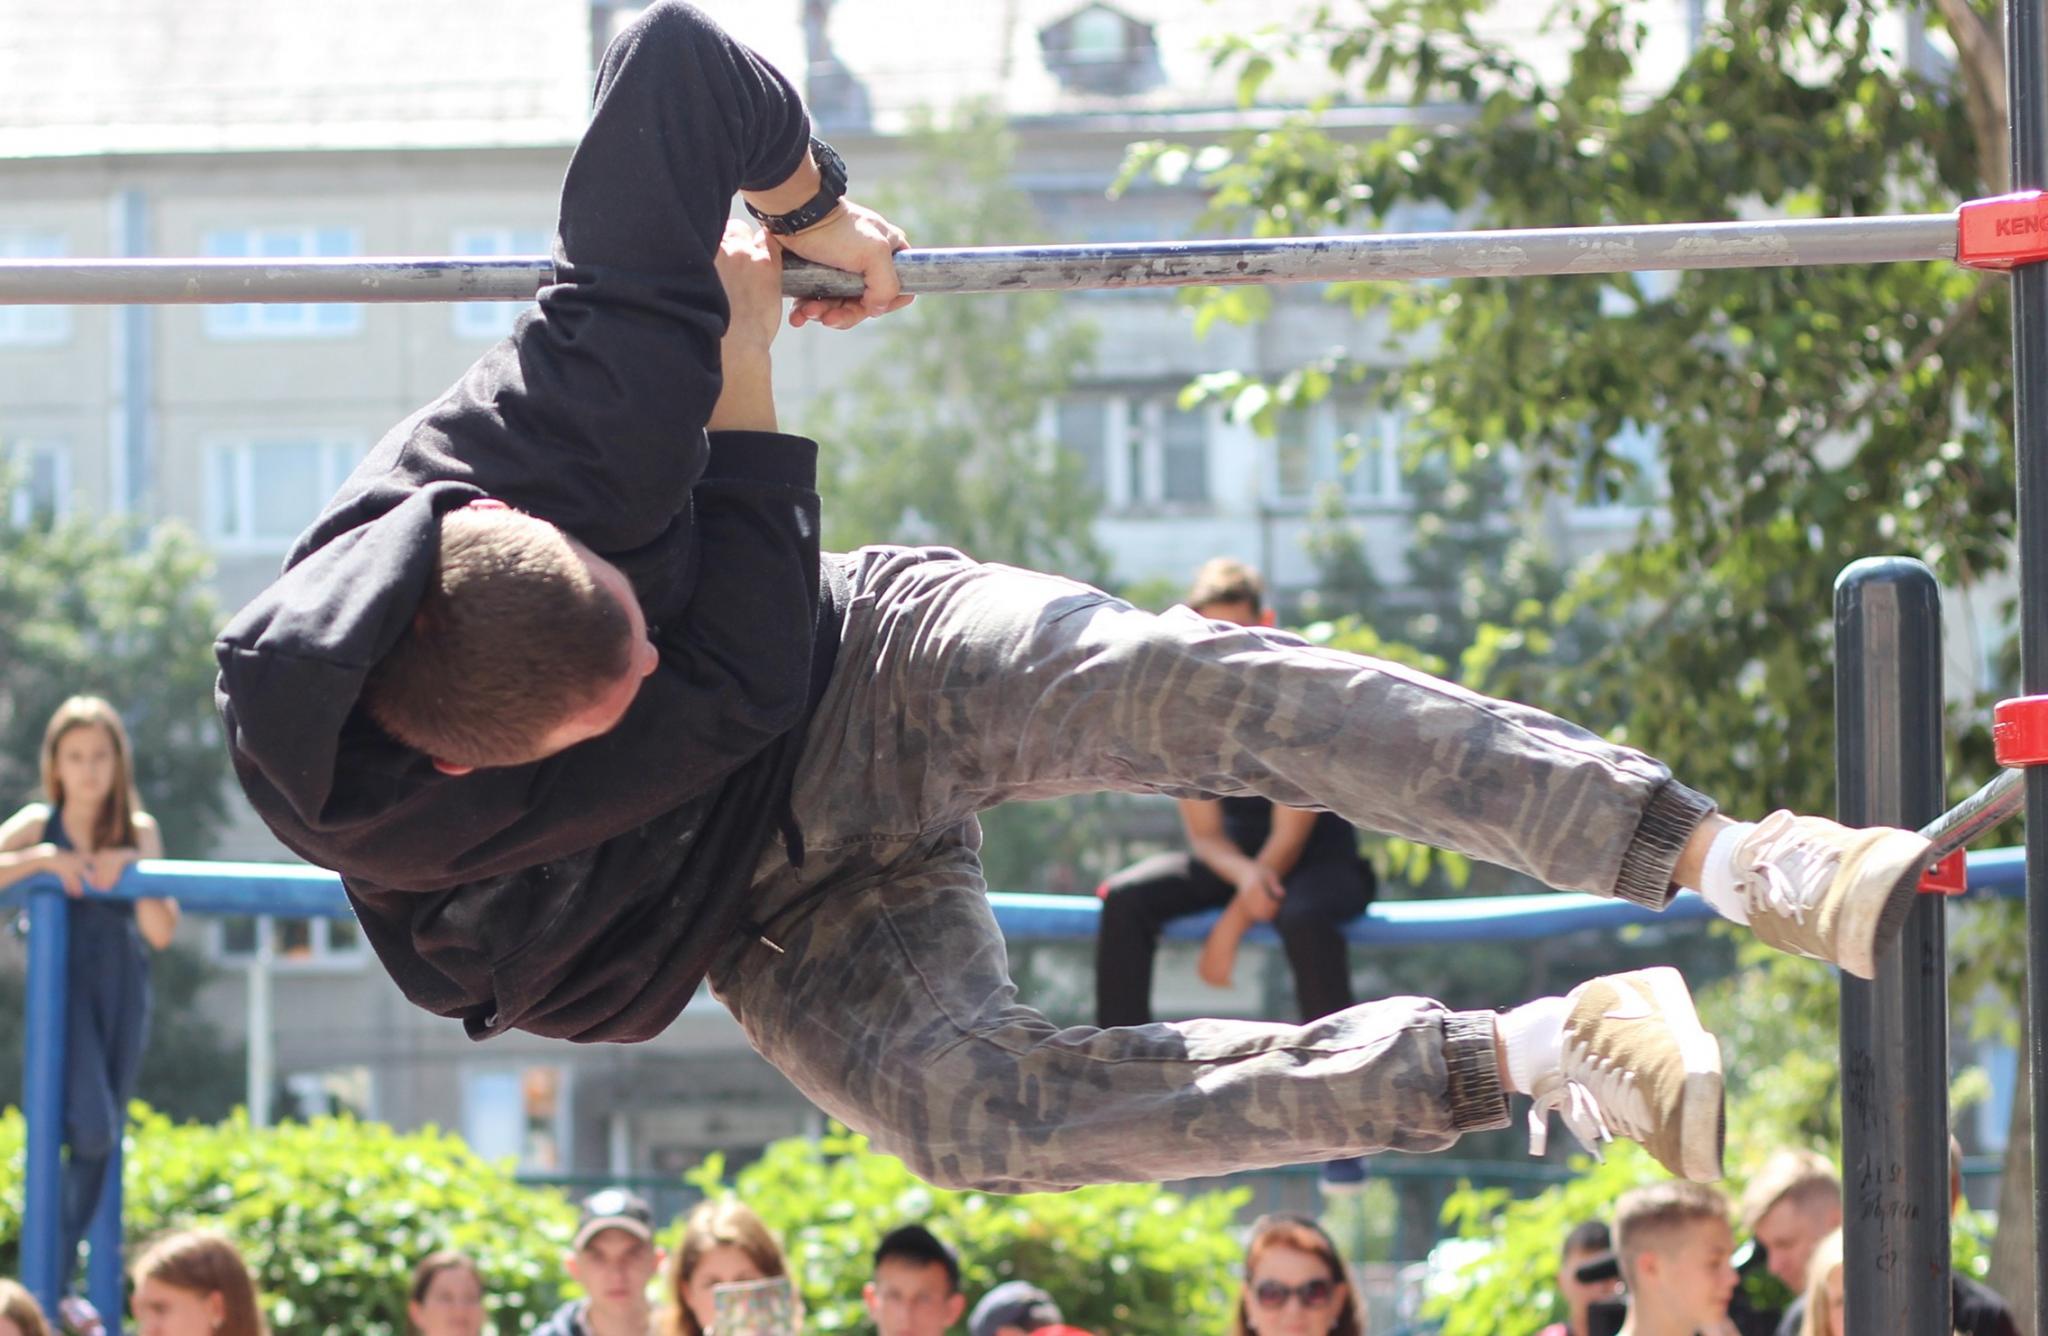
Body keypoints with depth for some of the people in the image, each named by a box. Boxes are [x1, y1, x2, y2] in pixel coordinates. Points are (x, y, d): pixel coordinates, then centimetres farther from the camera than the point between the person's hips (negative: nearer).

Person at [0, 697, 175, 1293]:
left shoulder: (139, 832, 4)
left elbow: (162, 933, -3)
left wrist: (131, 870, -16)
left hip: (122, 989, 3)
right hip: (62, 987, -3)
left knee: (102, 1139, 7)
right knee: (88, 1127, -19)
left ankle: (59, 1284, 19)